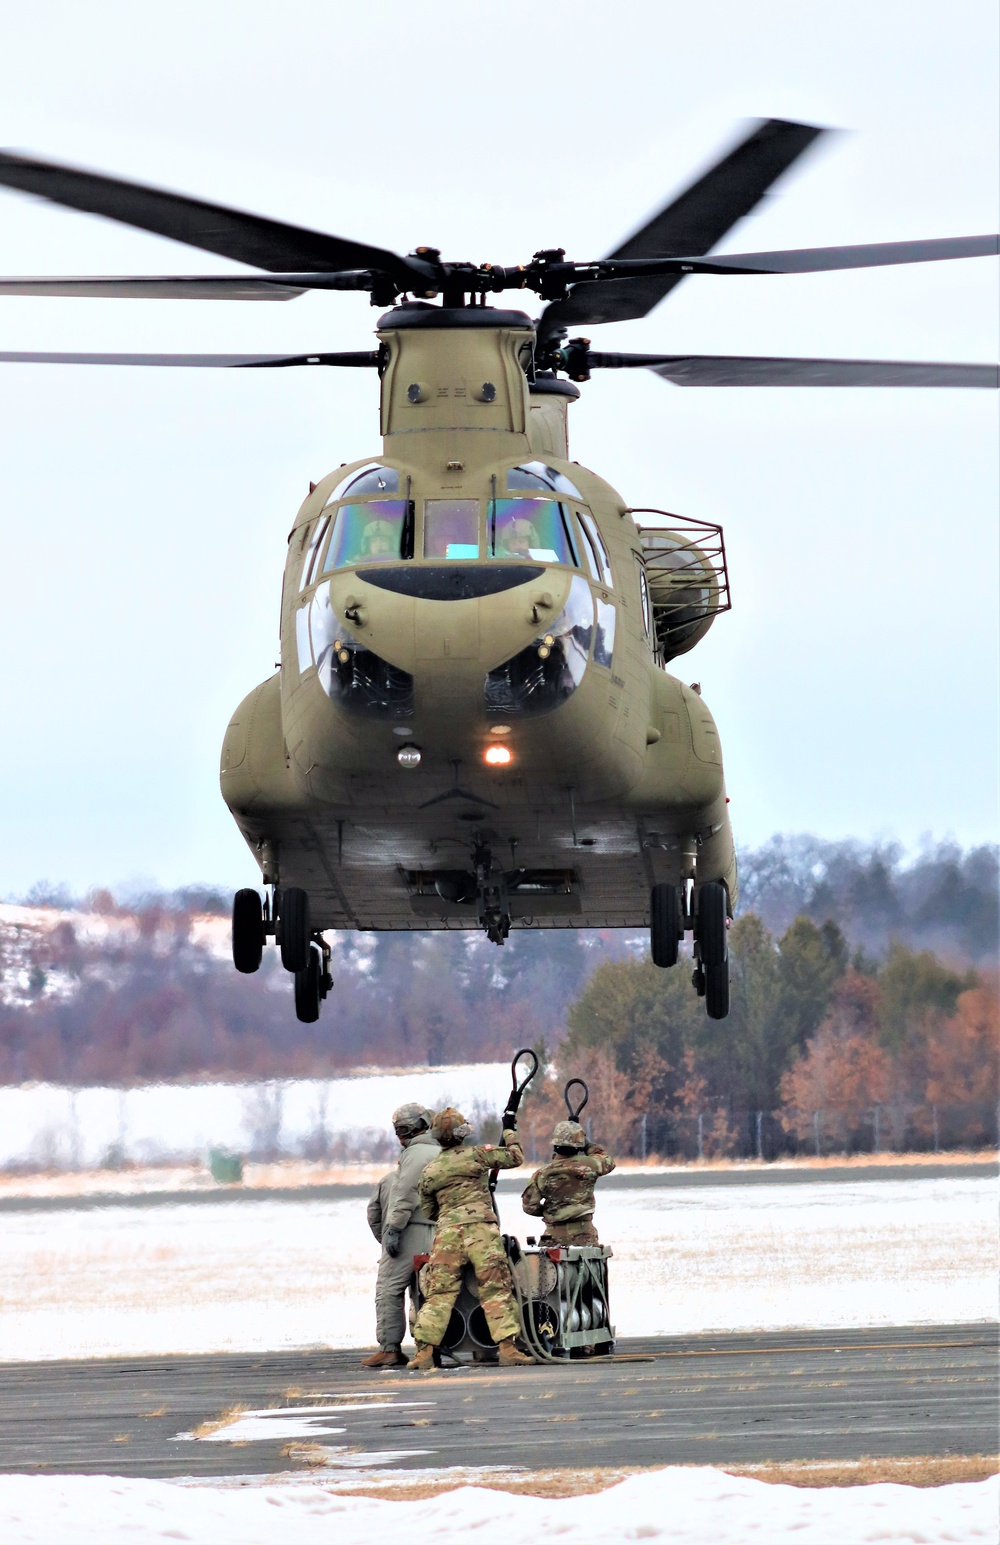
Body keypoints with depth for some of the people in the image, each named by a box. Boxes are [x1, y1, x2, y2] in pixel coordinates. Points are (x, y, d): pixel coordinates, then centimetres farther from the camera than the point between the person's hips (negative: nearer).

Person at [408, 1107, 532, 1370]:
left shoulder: (429, 1173, 11)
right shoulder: (478, 1155, 1)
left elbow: (429, 1211, 20)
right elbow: (515, 1158, 12)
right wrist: (509, 1131, 30)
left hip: (447, 1232, 2)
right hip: (481, 1229, -2)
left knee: (439, 1293, 3)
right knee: (496, 1290, -1)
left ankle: (425, 1351, -3)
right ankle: (507, 1348, -8)